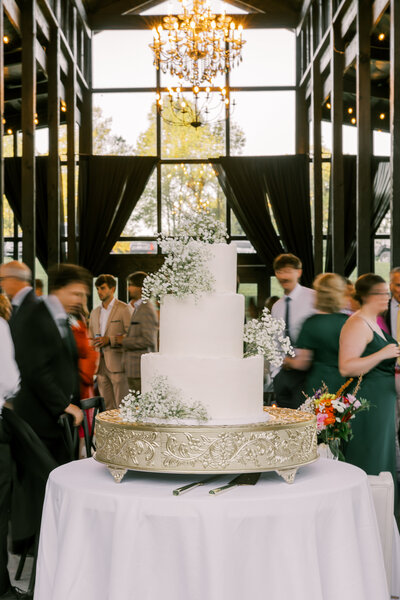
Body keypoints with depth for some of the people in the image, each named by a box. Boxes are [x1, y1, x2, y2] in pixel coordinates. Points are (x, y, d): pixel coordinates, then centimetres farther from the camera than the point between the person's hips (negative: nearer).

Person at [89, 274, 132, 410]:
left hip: (117, 364, -6)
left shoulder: (124, 309, -2)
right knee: (107, 408, 7)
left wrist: (110, 340, -17)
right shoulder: (95, 312, 19)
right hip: (100, 365, 6)